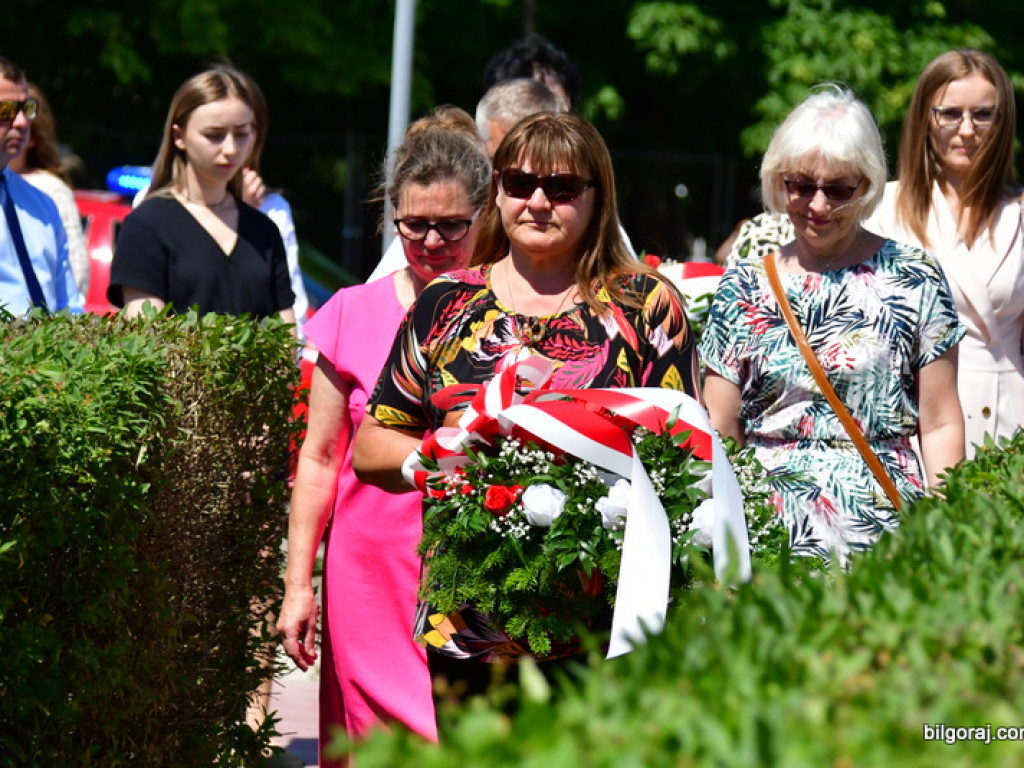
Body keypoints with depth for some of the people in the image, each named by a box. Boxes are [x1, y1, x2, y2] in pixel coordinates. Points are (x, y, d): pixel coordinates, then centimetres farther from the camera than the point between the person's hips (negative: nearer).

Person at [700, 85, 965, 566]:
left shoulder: (913, 281, 4)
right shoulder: (744, 287, 10)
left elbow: (940, 424, 4)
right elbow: (720, 434, 10)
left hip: (880, 526, -1)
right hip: (764, 524, 1)